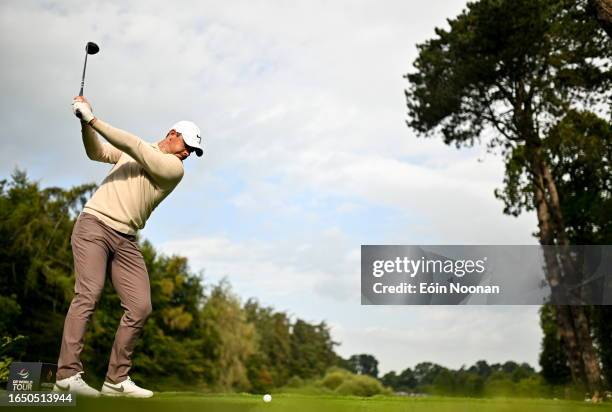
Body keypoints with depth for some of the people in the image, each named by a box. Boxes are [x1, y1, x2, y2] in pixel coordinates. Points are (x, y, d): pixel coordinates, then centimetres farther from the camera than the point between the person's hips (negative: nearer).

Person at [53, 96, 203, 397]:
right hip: (94, 224, -1)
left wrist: (94, 119, -11)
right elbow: (96, 152, 12)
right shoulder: (134, 148, 14)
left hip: (126, 240, 1)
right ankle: (67, 375, -21)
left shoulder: (174, 168, 0)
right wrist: (85, 123, -6)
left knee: (140, 307, -8)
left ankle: (116, 380, 1)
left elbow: (135, 148, -10)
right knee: (88, 294, -19)